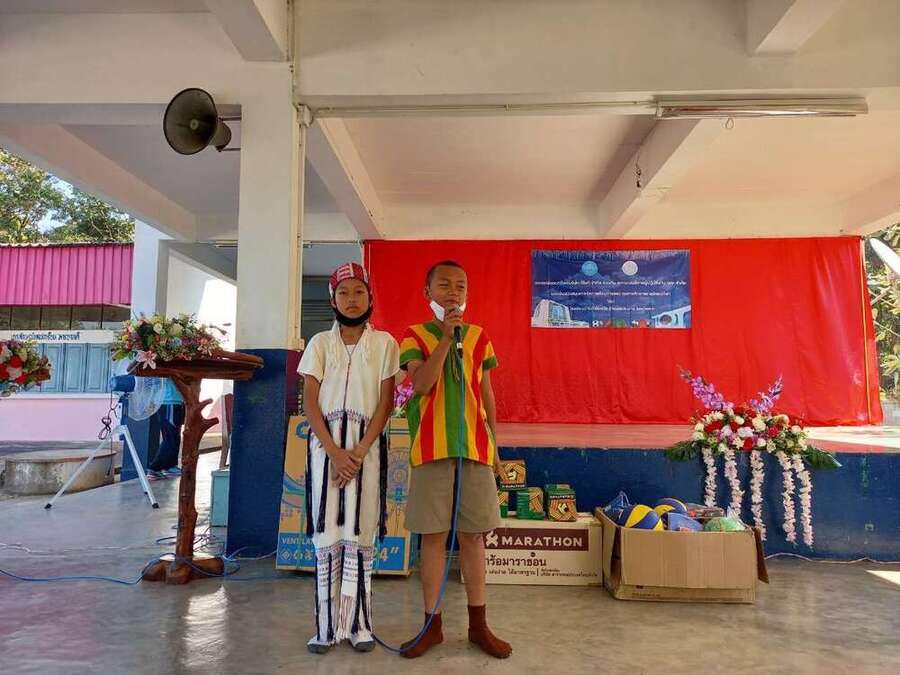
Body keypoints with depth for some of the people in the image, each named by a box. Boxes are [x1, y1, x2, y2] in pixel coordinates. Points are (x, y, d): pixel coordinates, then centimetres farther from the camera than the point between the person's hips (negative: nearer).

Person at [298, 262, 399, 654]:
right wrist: (334, 452, -11)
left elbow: (385, 403, -1)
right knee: (326, 534, 2)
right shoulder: (320, 343, 7)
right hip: (325, 443, 1)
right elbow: (310, 404, 0)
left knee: (359, 534, 1)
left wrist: (359, 451, -11)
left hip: (367, 444, -1)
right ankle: (327, 625, 12)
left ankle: (358, 623, 13)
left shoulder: (384, 343, 4)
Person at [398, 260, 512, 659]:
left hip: (475, 448, 2)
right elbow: (420, 385, -13)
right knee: (433, 536, 5)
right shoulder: (415, 335, 2)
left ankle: (478, 624, 22)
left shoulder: (479, 337, 11)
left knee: (473, 535, 8)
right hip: (431, 448, -2)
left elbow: (487, 396, 14)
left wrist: (495, 447, 13)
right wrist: (445, 338, -18)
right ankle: (432, 624, 20)